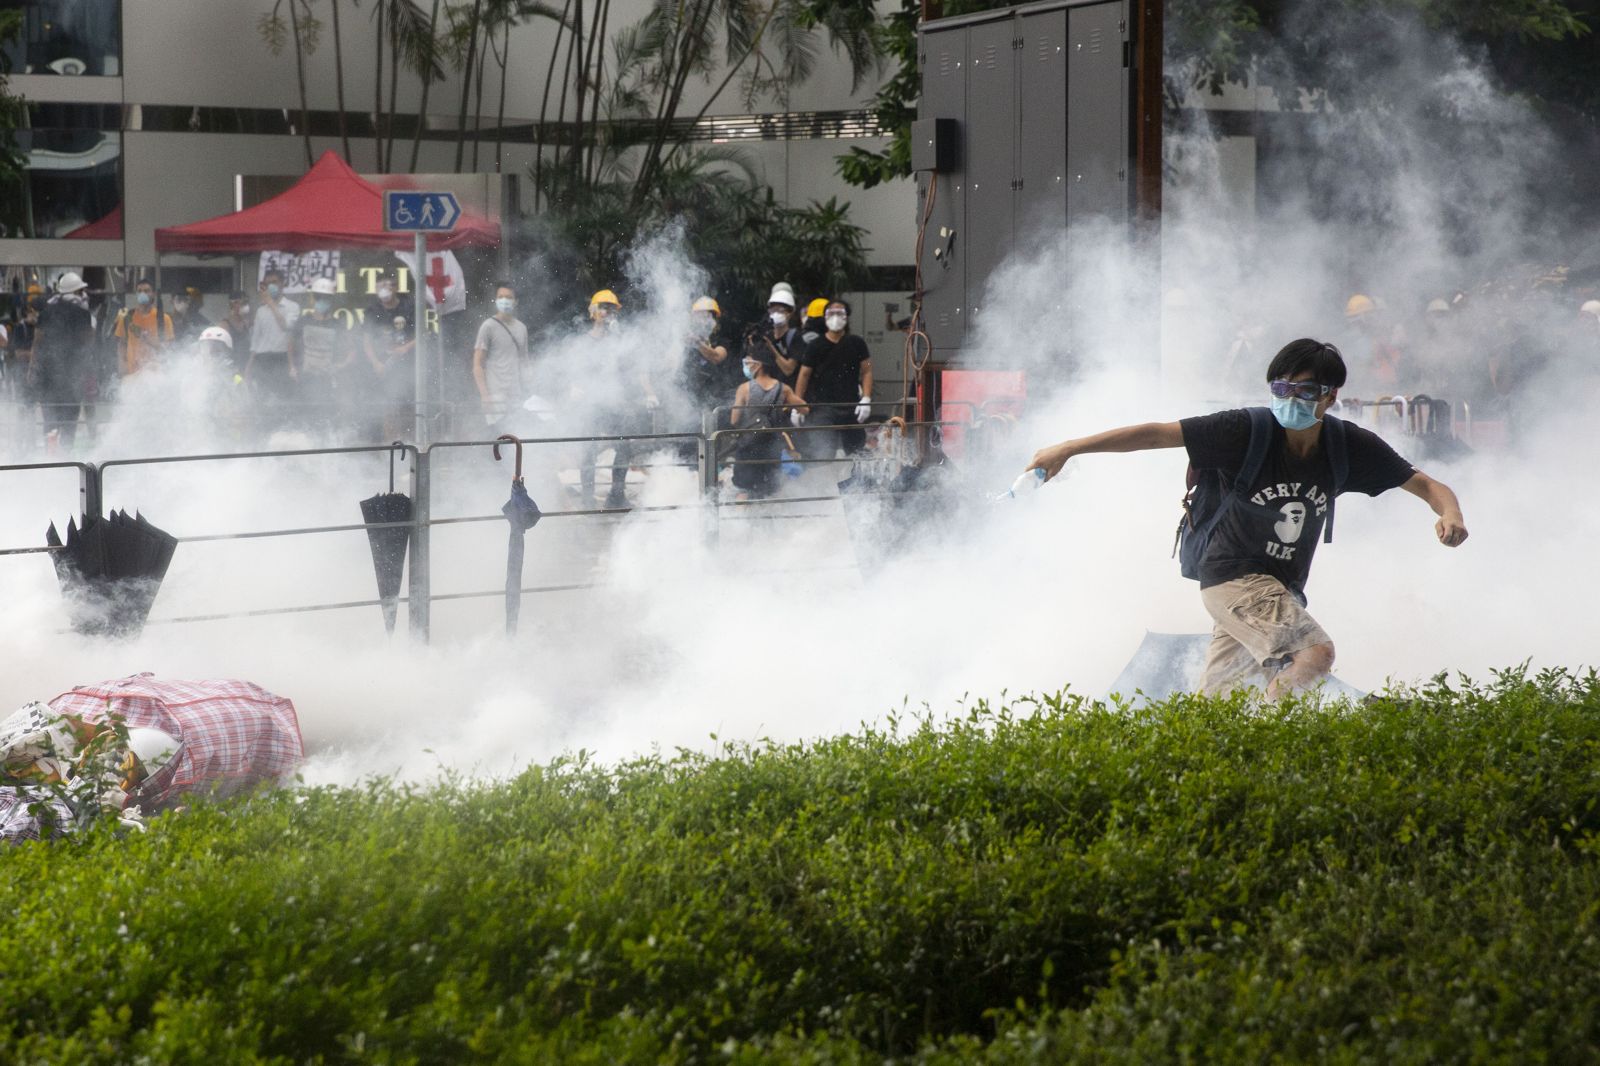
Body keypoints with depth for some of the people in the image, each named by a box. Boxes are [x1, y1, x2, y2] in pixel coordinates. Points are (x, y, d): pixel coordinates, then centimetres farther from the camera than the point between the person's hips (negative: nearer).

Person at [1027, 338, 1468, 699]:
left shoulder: (1350, 446, -5)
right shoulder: (1247, 431, -17)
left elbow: (1424, 484, 3)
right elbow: (1156, 434, -15)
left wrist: (1449, 512, -20)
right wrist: (1069, 448, -20)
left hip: (1283, 588, 6)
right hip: (1233, 574, -6)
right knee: (1316, 652, -27)